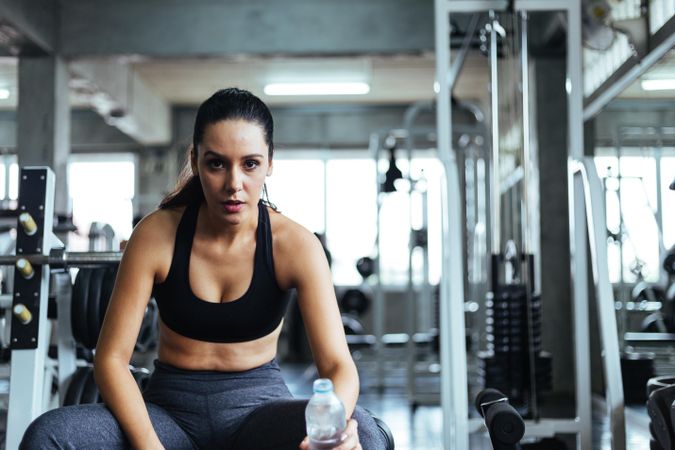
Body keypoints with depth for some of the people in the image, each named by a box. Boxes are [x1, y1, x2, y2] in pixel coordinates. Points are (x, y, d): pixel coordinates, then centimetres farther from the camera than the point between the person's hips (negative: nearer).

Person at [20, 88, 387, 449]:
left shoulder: (294, 245, -11)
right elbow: (111, 357, -10)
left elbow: (338, 365, -16)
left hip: (258, 406, -1)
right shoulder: (157, 235, -10)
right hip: (172, 409, 1)